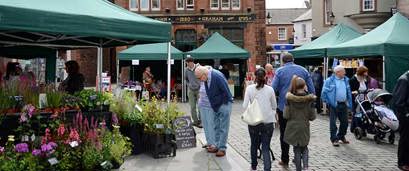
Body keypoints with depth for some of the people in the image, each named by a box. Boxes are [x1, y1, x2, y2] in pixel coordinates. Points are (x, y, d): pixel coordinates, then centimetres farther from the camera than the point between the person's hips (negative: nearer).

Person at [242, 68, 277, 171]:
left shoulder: (249, 88, -6)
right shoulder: (270, 89, -3)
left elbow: (245, 106, -7)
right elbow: (274, 106, 7)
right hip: (268, 122, 0)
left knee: (254, 144, 19)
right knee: (266, 147, 4)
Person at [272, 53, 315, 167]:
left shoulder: (280, 71, -4)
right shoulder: (303, 70, 5)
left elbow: (273, 89, -10)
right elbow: (312, 90, 5)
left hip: (284, 107, -2)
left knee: (284, 134, 8)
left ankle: (285, 160, 14)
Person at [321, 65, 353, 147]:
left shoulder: (346, 80, 11)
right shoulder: (329, 81, -6)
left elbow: (349, 93, 16)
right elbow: (324, 92, -5)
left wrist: (349, 103, 11)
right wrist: (328, 102, -8)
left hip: (343, 104, 6)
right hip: (334, 105, -5)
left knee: (345, 122, 12)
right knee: (333, 123, 0)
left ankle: (341, 136, 30)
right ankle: (334, 139, 9)